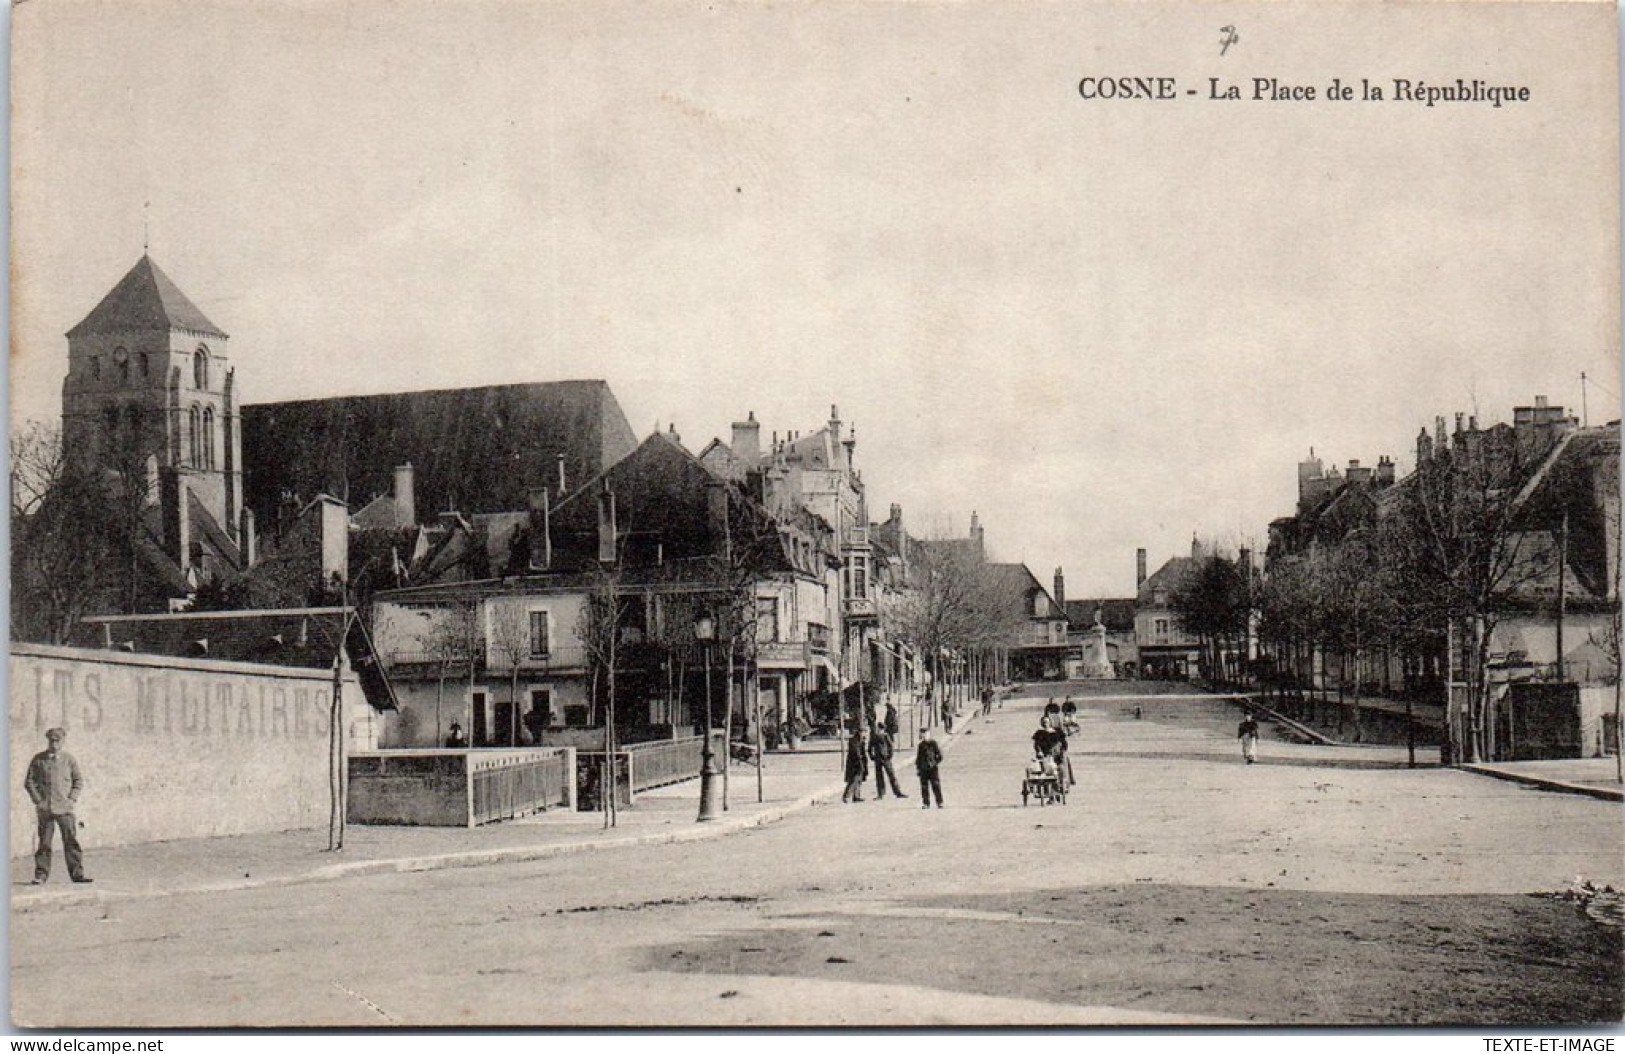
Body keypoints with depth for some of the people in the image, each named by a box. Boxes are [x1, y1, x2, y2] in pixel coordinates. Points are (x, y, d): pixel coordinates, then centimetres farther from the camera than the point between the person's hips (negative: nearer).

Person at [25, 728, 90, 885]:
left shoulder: (69, 759, 5)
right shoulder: (38, 759, 5)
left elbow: (79, 781, 9)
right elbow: (29, 782, 6)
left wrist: (72, 799, -3)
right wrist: (38, 800, -4)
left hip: (65, 807, 0)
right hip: (45, 808, 0)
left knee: (71, 840, -3)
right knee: (44, 842, 2)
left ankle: (77, 873, 1)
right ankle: (41, 875, 9)